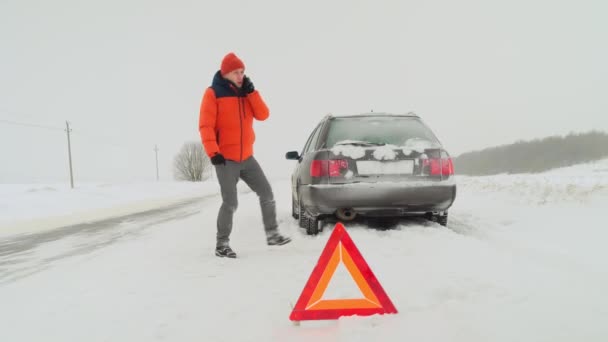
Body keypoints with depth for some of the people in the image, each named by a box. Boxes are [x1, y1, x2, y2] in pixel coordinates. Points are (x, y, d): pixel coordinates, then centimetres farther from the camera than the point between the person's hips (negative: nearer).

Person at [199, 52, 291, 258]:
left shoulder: (246, 92, 13)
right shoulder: (213, 93, -5)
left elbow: (263, 115, 2)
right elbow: (205, 126, -12)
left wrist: (252, 92, -7)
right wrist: (213, 152, -21)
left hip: (247, 157, 6)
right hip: (225, 159, -6)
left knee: (267, 194, 7)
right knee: (230, 203, -6)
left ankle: (272, 235, 20)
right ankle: (222, 244, 10)